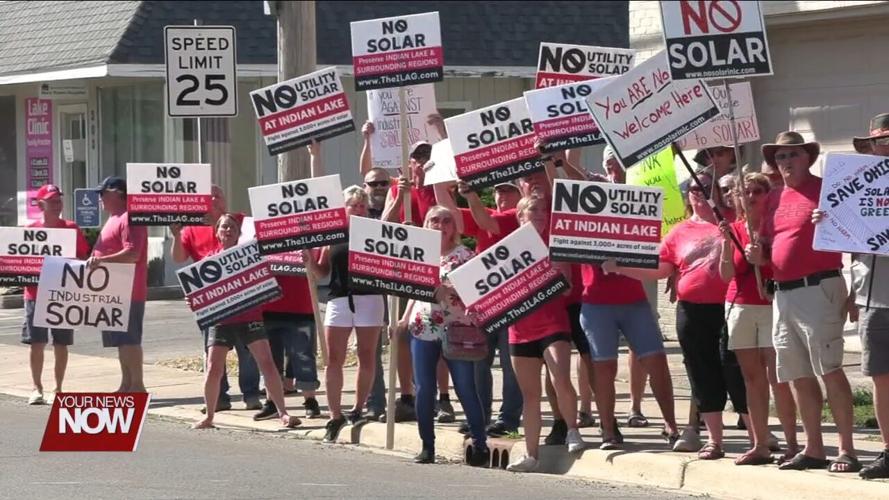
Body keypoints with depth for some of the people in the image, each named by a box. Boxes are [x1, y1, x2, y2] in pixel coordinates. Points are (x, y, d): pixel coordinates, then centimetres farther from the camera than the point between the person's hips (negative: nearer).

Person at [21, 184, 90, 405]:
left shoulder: (71, 229, 3)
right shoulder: (30, 230, 3)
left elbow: (84, 257, 6)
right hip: (36, 294, 0)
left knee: (61, 344, 3)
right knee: (36, 343, 0)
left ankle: (58, 389, 11)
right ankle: (36, 388, 10)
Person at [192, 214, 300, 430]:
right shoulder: (211, 258, 6)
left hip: (249, 316, -1)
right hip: (220, 320, 1)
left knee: (267, 363, -7)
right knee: (213, 369, -4)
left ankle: (283, 412, -2)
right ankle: (209, 417, 10)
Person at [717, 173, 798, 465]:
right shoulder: (733, 229, 8)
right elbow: (727, 275, 2)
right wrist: (727, 243, -11)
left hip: (772, 307, -4)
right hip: (740, 307, 4)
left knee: (777, 376, -11)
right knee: (752, 378, 4)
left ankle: (792, 444, -10)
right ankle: (760, 444, 7)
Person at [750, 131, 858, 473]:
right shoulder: (775, 200, 17)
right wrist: (759, 255, 5)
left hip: (818, 288, -8)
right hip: (783, 293, 8)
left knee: (829, 370, -11)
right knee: (798, 375, 9)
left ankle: (847, 450, -11)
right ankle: (813, 450, 16)